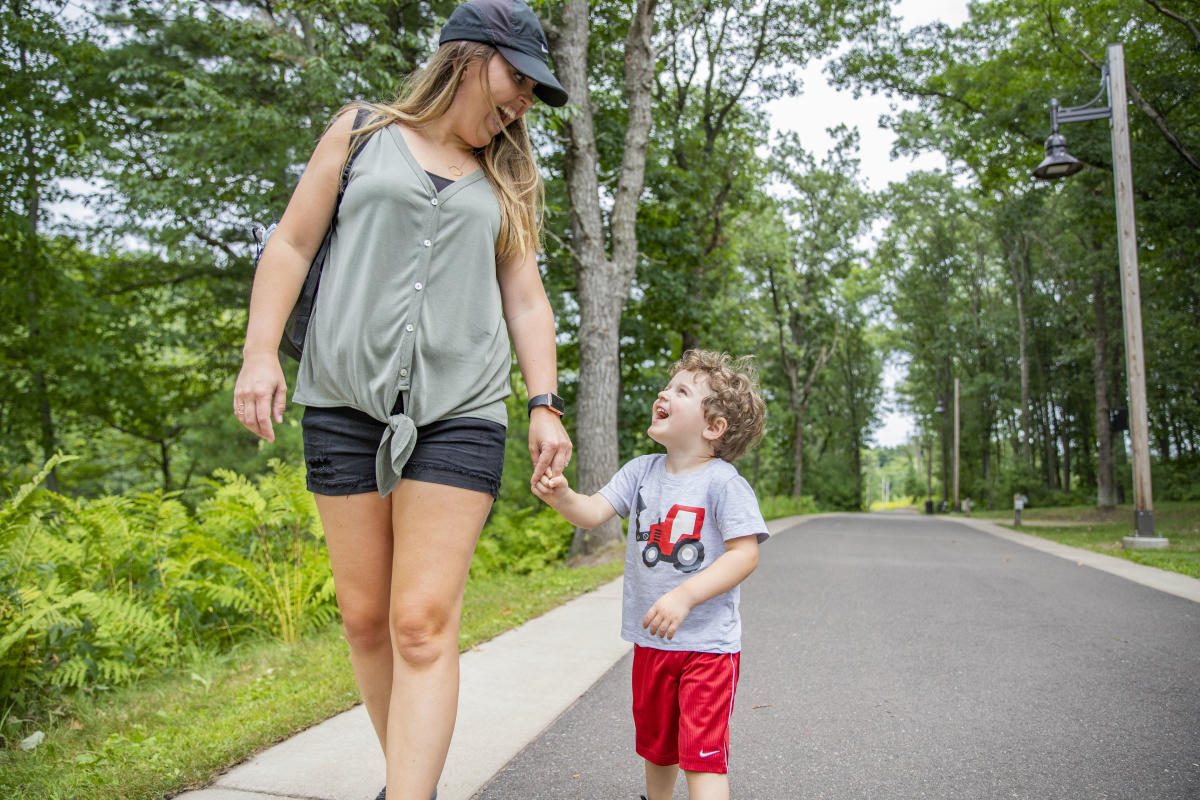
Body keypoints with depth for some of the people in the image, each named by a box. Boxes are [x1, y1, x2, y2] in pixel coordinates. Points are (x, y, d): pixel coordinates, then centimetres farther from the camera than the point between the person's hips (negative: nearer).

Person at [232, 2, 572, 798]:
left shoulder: (506, 180, 17)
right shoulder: (362, 133, 12)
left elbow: (525, 299, 13)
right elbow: (293, 243, 9)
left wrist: (546, 405, 2)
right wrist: (260, 353, -2)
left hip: (459, 413, 1)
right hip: (346, 402, 0)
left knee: (423, 624, -10)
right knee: (365, 615, 6)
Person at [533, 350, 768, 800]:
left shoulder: (723, 482, -16)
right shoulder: (641, 471, 1)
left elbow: (745, 554, -20)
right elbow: (593, 513, -5)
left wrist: (684, 596, -28)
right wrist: (561, 497, -26)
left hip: (707, 644, -6)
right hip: (651, 640, 6)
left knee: (702, 752, -7)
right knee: (656, 744, 24)